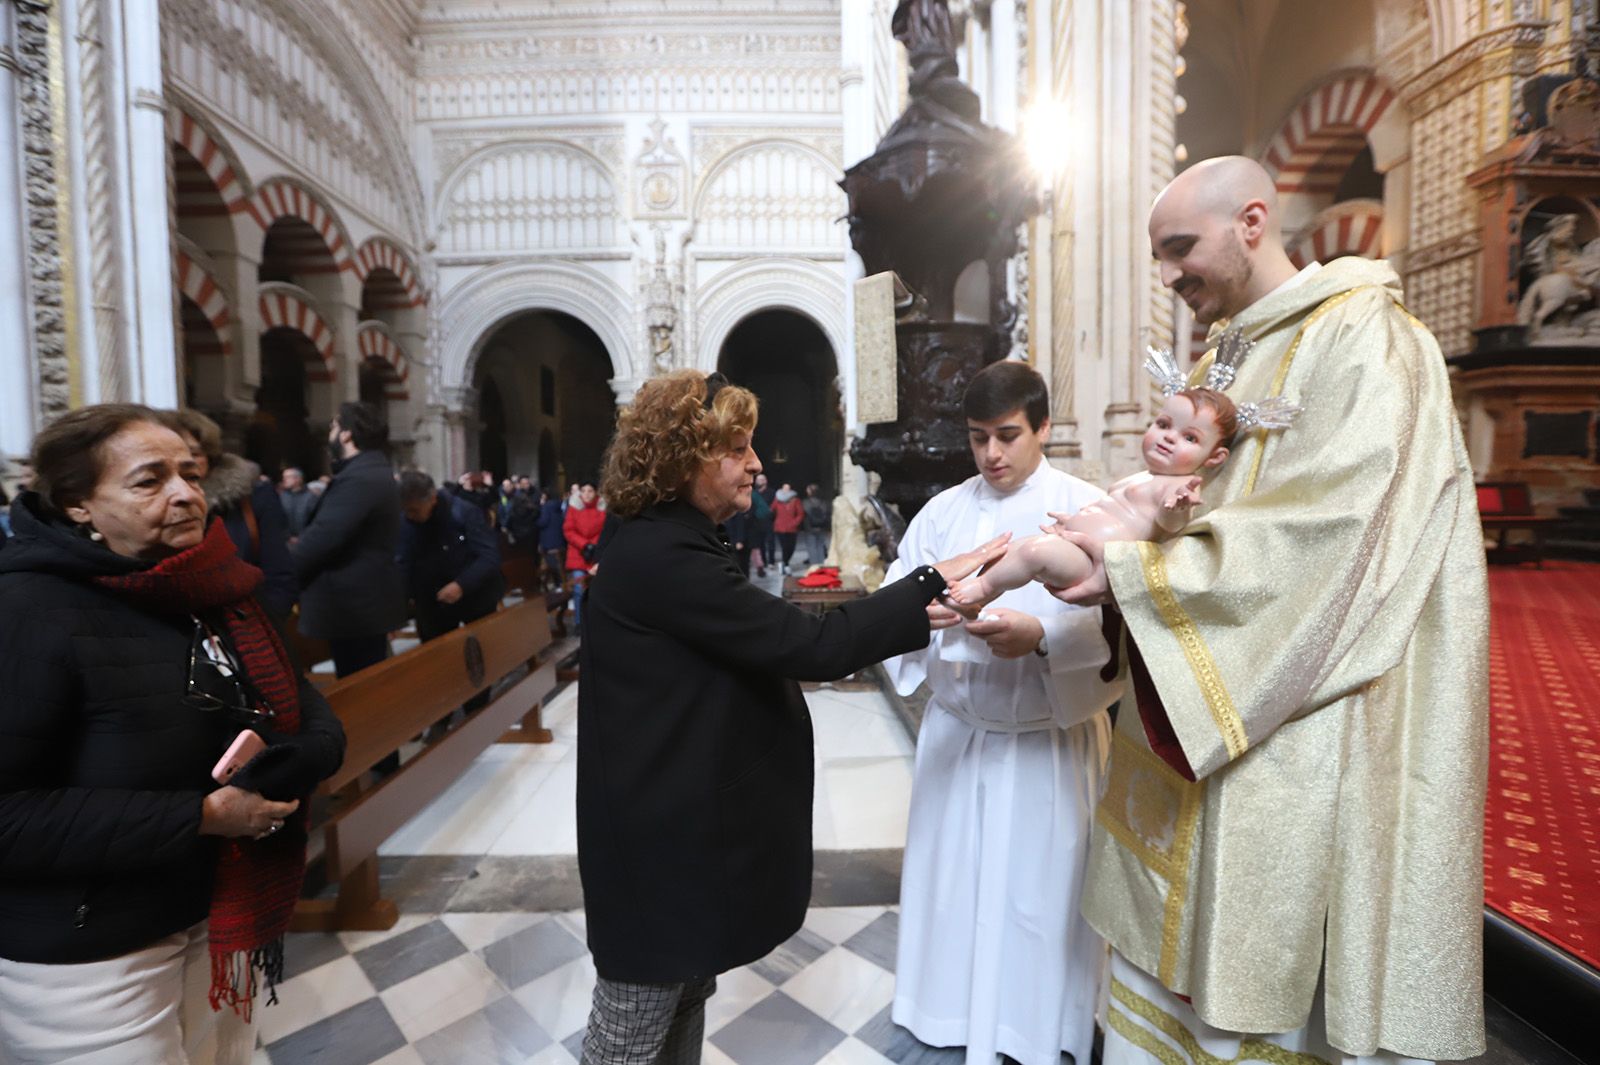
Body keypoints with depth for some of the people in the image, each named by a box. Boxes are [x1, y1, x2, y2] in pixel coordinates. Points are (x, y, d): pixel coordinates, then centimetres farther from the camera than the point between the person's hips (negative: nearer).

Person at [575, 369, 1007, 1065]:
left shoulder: (665, 544, 7)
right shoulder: (663, 557, -26)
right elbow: (808, 645, -28)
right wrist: (935, 583, -24)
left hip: (679, 816, 10)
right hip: (662, 832, -10)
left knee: (684, 991, 26)